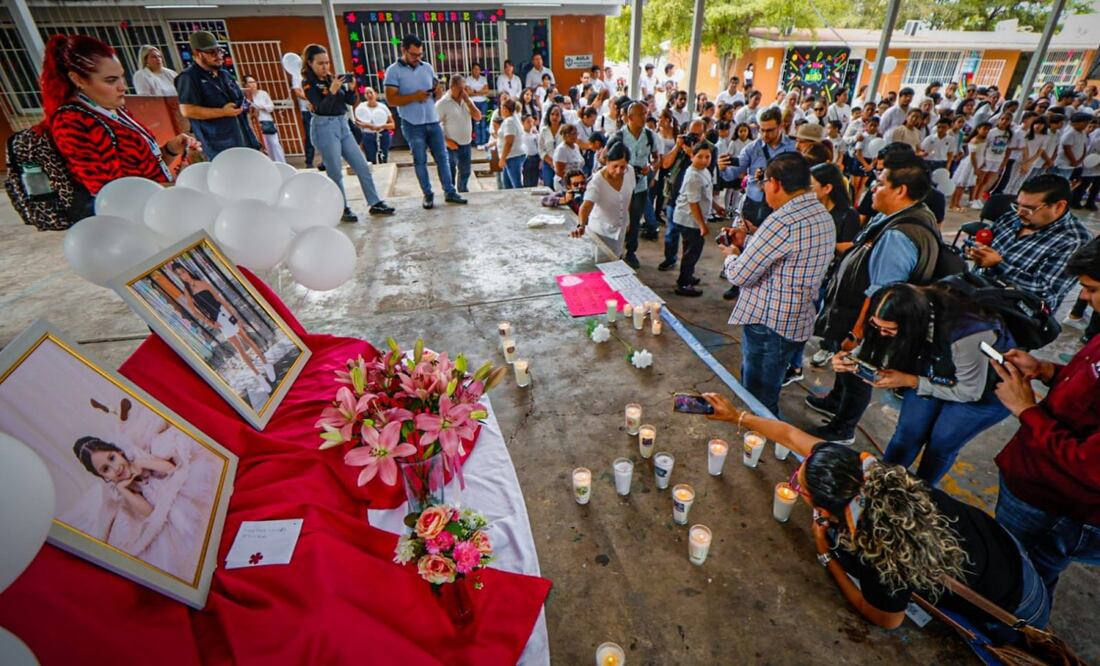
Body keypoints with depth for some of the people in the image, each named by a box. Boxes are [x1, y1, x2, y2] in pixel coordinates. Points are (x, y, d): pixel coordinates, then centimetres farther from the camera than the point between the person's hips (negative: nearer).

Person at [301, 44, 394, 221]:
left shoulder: (332, 78, 11)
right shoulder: (308, 83, -6)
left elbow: (350, 101, 8)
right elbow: (321, 108, -17)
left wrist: (351, 88, -10)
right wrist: (332, 91, -27)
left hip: (343, 125, 6)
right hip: (324, 128, -6)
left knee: (363, 166, 5)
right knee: (336, 173, -1)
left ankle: (375, 204, 12)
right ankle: (343, 210, 9)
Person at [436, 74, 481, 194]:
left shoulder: (467, 100, 5)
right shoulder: (442, 103, -13)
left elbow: (478, 117, -4)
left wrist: (467, 100, -11)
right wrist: (446, 140, -17)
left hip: (466, 144, 6)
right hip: (451, 145, -6)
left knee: (465, 172, 19)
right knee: (450, 174, 2)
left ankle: (463, 192, 37)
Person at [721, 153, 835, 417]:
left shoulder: (783, 221, -25)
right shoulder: (823, 214, 8)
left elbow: (739, 275, -21)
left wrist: (731, 255, 1)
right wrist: (747, 241, 15)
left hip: (769, 322, -10)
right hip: (799, 322, 10)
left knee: (757, 402, 7)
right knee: (768, 394, 27)